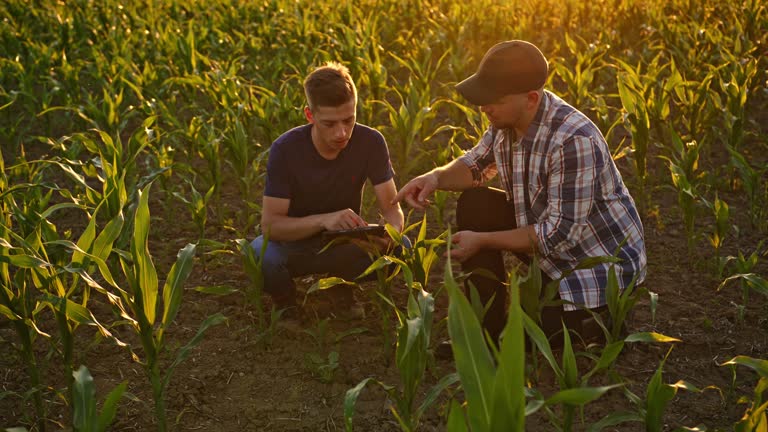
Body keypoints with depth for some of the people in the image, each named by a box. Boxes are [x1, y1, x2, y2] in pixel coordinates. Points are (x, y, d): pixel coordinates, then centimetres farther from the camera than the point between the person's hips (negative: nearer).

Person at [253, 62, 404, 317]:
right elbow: (270, 224, -25)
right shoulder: (285, 149, -23)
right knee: (261, 255, -36)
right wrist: (323, 220, -42)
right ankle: (286, 304, -1)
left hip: (345, 240, 2)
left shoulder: (371, 143, -17)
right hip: (294, 241, -2)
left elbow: (392, 208, -15)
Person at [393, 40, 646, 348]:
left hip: (600, 263, -8)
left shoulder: (574, 141, -34)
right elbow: (477, 164, 10)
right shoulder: (506, 119, -9)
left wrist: (482, 241, -25)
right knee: (474, 205, -6)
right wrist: (436, 177, -13)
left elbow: (562, 233, -31)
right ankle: (488, 328, 3)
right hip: (550, 242, 8)